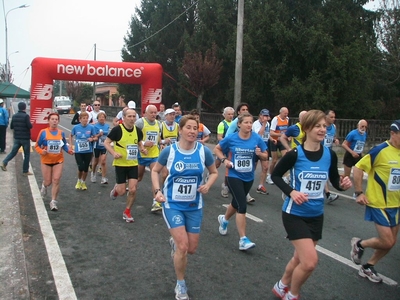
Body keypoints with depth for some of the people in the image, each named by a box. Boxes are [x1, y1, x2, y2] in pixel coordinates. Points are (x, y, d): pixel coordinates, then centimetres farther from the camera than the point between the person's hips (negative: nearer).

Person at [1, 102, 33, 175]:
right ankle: (25, 171, 8)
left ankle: (4, 163, -3)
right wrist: (30, 123, 3)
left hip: (17, 138, 5)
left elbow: (11, 127, 11)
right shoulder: (26, 116, -15)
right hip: (25, 138, -5)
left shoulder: (14, 116, 5)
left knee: (13, 152, 16)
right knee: (27, 155, 5)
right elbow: (30, 126, -18)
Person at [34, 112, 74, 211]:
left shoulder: (61, 133, -1)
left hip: (58, 160, 1)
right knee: (48, 182, 8)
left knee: (56, 181, -7)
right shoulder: (43, 132, -10)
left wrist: (69, 150, -10)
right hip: (46, 161, -1)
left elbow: (64, 145, 9)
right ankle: (44, 185, 47)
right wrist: (41, 151, -23)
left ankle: (54, 201, 4)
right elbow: (37, 146, -4)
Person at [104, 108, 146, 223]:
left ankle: (127, 212, 18)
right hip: (120, 164, -3)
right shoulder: (117, 129, -14)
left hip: (133, 164, 3)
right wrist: (114, 153, -22)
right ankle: (115, 189, 39)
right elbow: (106, 143, -7)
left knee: (133, 189, -5)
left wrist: (142, 149, -5)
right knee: (121, 191, -1)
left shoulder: (138, 130, 0)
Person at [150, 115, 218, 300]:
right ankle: (180, 285, 16)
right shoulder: (169, 150, -12)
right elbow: (155, 170, 4)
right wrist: (157, 190, -11)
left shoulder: (204, 151, -9)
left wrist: (207, 185, -14)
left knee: (192, 249, 10)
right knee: (183, 247, -11)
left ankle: (174, 242, 48)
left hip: (194, 206, 3)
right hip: (172, 204, -2)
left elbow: (214, 172, 6)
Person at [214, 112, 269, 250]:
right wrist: (224, 160, -11)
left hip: (248, 177, 4)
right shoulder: (231, 138, -10)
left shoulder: (257, 139, -7)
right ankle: (243, 240, -8)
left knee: (237, 203, 22)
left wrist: (260, 153, -23)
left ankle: (224, 219, 53)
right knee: (242, 206, -14)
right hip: (234, 176, -4)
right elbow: (217, 149, 5)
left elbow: (265, 157, -1)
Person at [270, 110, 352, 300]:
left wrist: (343, 184, -15)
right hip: (295, 214, -5)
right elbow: (275, 175, -6)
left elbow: (335, 181, 8)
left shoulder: (330, 155, -4)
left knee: (301, 259, 19)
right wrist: (291, 192, -21)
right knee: (310, 261, -13)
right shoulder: (295, 154, -17)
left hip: (316, 215, 5)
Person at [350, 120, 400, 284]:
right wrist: (359, 193, -16)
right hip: (378, 204, -7)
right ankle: (359, 244, 21)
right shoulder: (380, 150, -17)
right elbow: (359, 167, -14)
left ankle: (368, 267, 31)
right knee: (387, 242, -7)